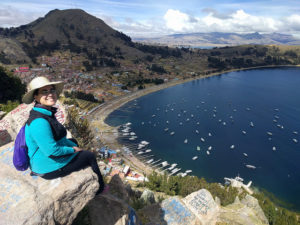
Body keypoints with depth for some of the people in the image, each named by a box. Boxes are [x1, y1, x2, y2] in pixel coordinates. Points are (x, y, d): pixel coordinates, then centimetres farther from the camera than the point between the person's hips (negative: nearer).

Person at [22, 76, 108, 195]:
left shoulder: (47, 113, -1)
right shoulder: (39, 121, -32)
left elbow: (58, 136, 11)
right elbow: (52, 151, -31)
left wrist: (75, 146, 7)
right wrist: (72, 150, -14)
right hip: (49, 168, -10)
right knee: (90, 156, 4)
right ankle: (99, 188, 30)